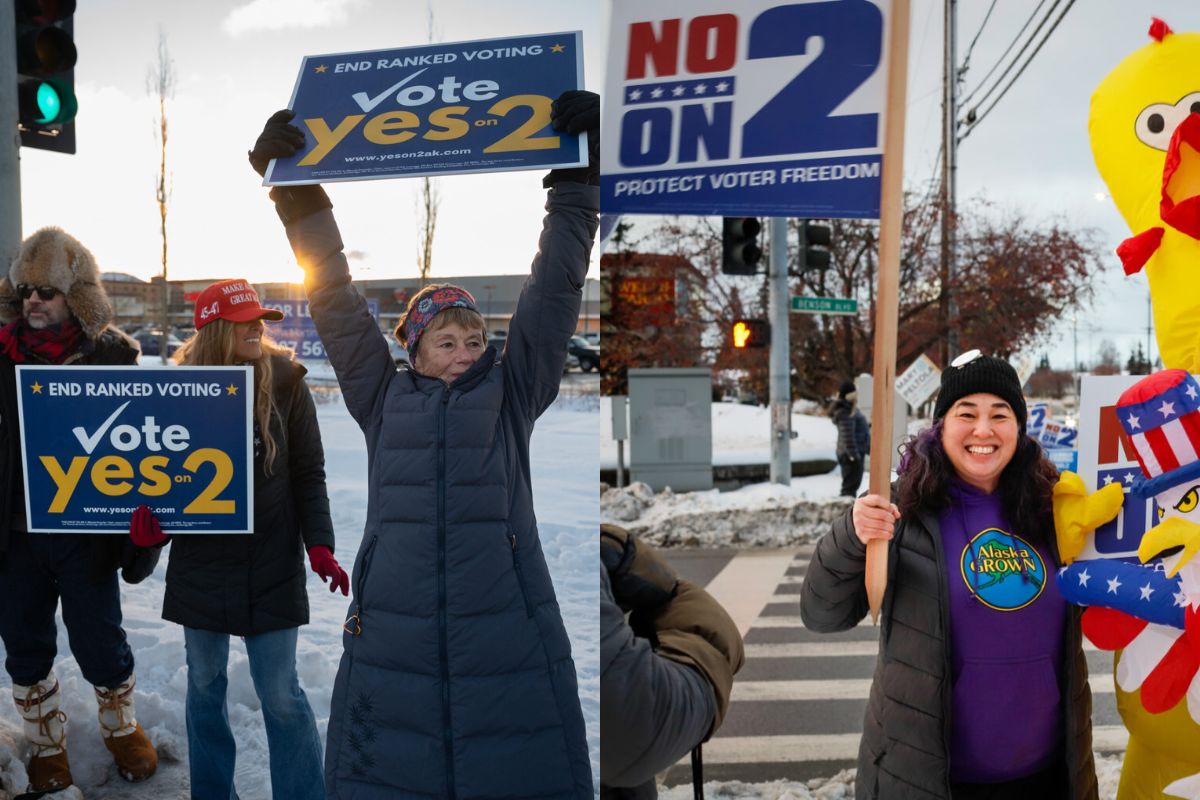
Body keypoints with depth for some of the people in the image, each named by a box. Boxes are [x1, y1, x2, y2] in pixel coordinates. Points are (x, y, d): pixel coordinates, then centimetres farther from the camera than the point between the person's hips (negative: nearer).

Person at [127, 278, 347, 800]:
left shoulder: (284, 381, -7)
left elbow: (309, 475, -4)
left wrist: (319, 546, -14)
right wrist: (150, 516, -16)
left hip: (272, 567, -2)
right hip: (201, 565, 3)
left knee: (280, 694, -1)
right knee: (204, 685, 16)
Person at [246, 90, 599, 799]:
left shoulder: (510, 395, 9)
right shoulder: (385, 401, 12)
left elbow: (554, 293, 4)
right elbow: (338, 307, 10)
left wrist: (578, 181, -1)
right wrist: (298, 197, 7)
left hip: (508, 638, -1)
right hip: (390, 631, 1)